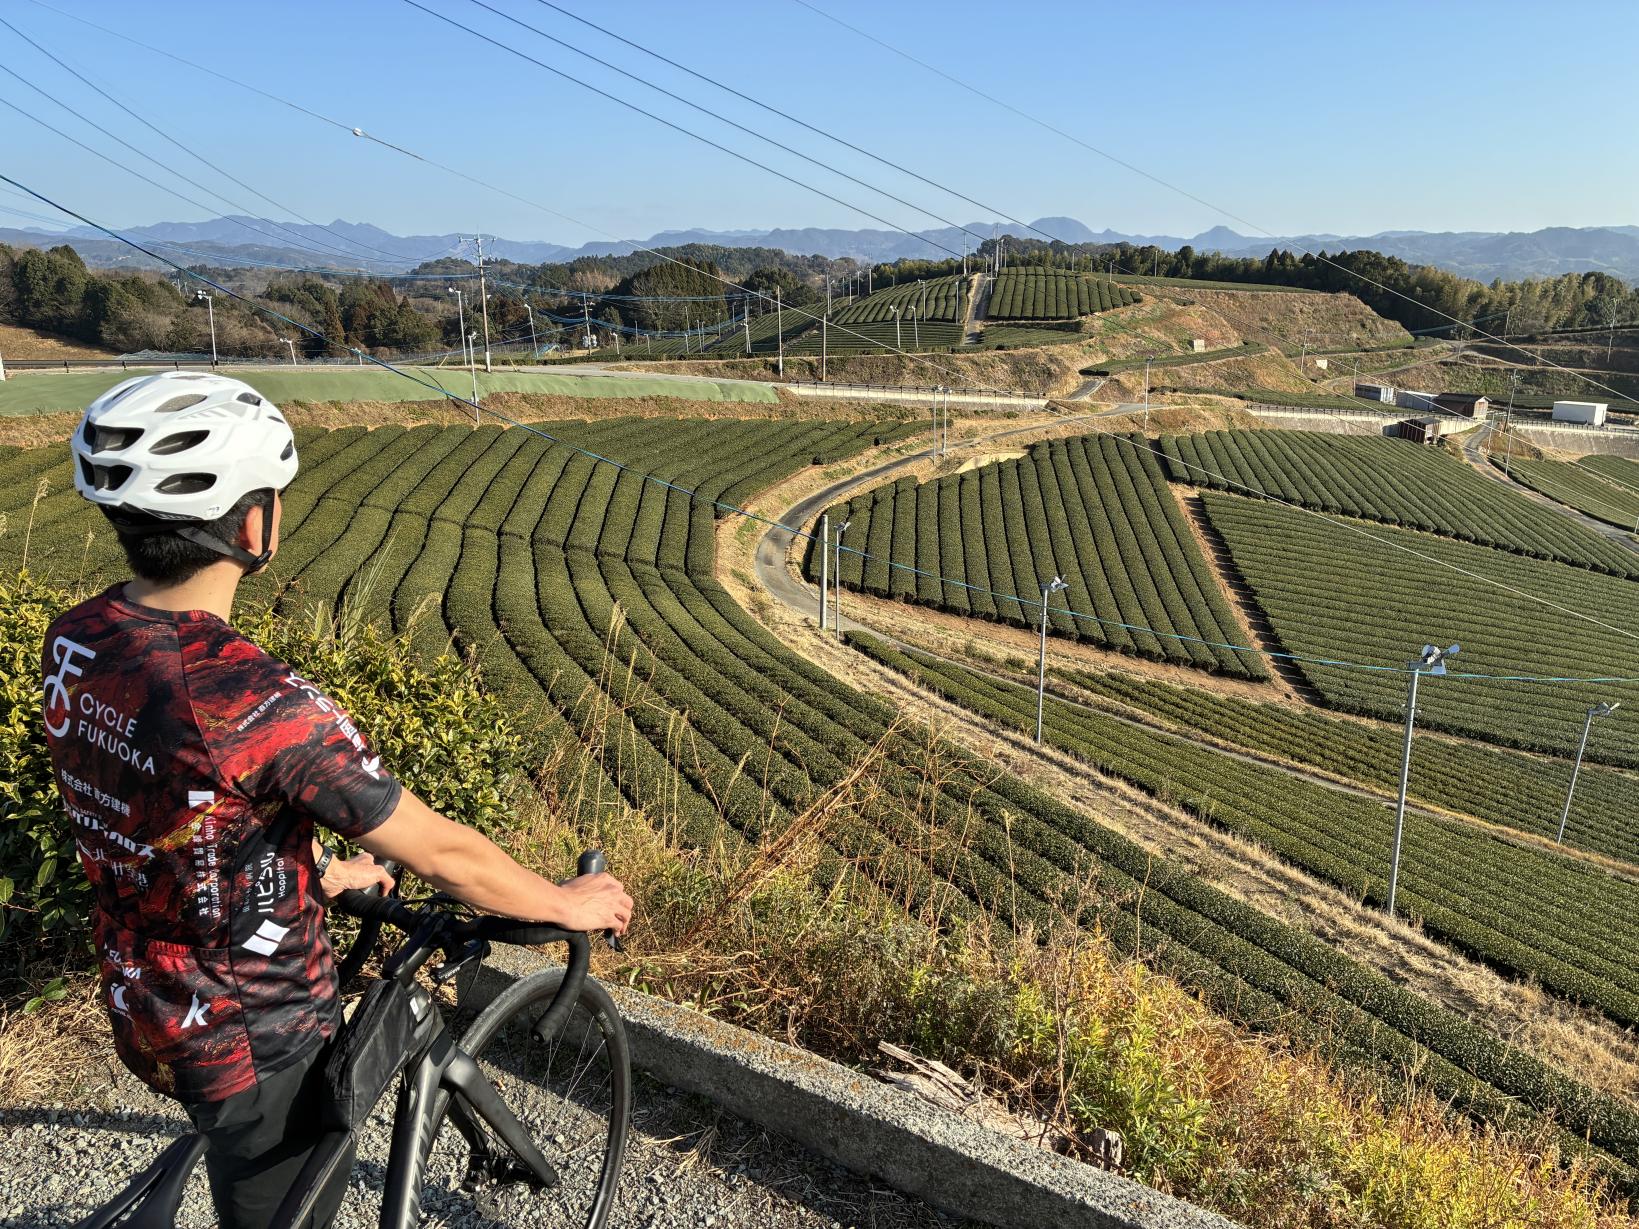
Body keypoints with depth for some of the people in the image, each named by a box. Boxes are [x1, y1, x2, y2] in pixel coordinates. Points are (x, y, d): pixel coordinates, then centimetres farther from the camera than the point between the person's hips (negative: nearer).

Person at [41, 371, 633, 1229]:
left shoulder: (74, 644, -8)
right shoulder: (257, 703, -35)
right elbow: (442, 854, -25)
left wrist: (320, 871, 19)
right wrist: (569, 904, -7)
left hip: (143, 1001, 8)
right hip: (250, 1039, -8)